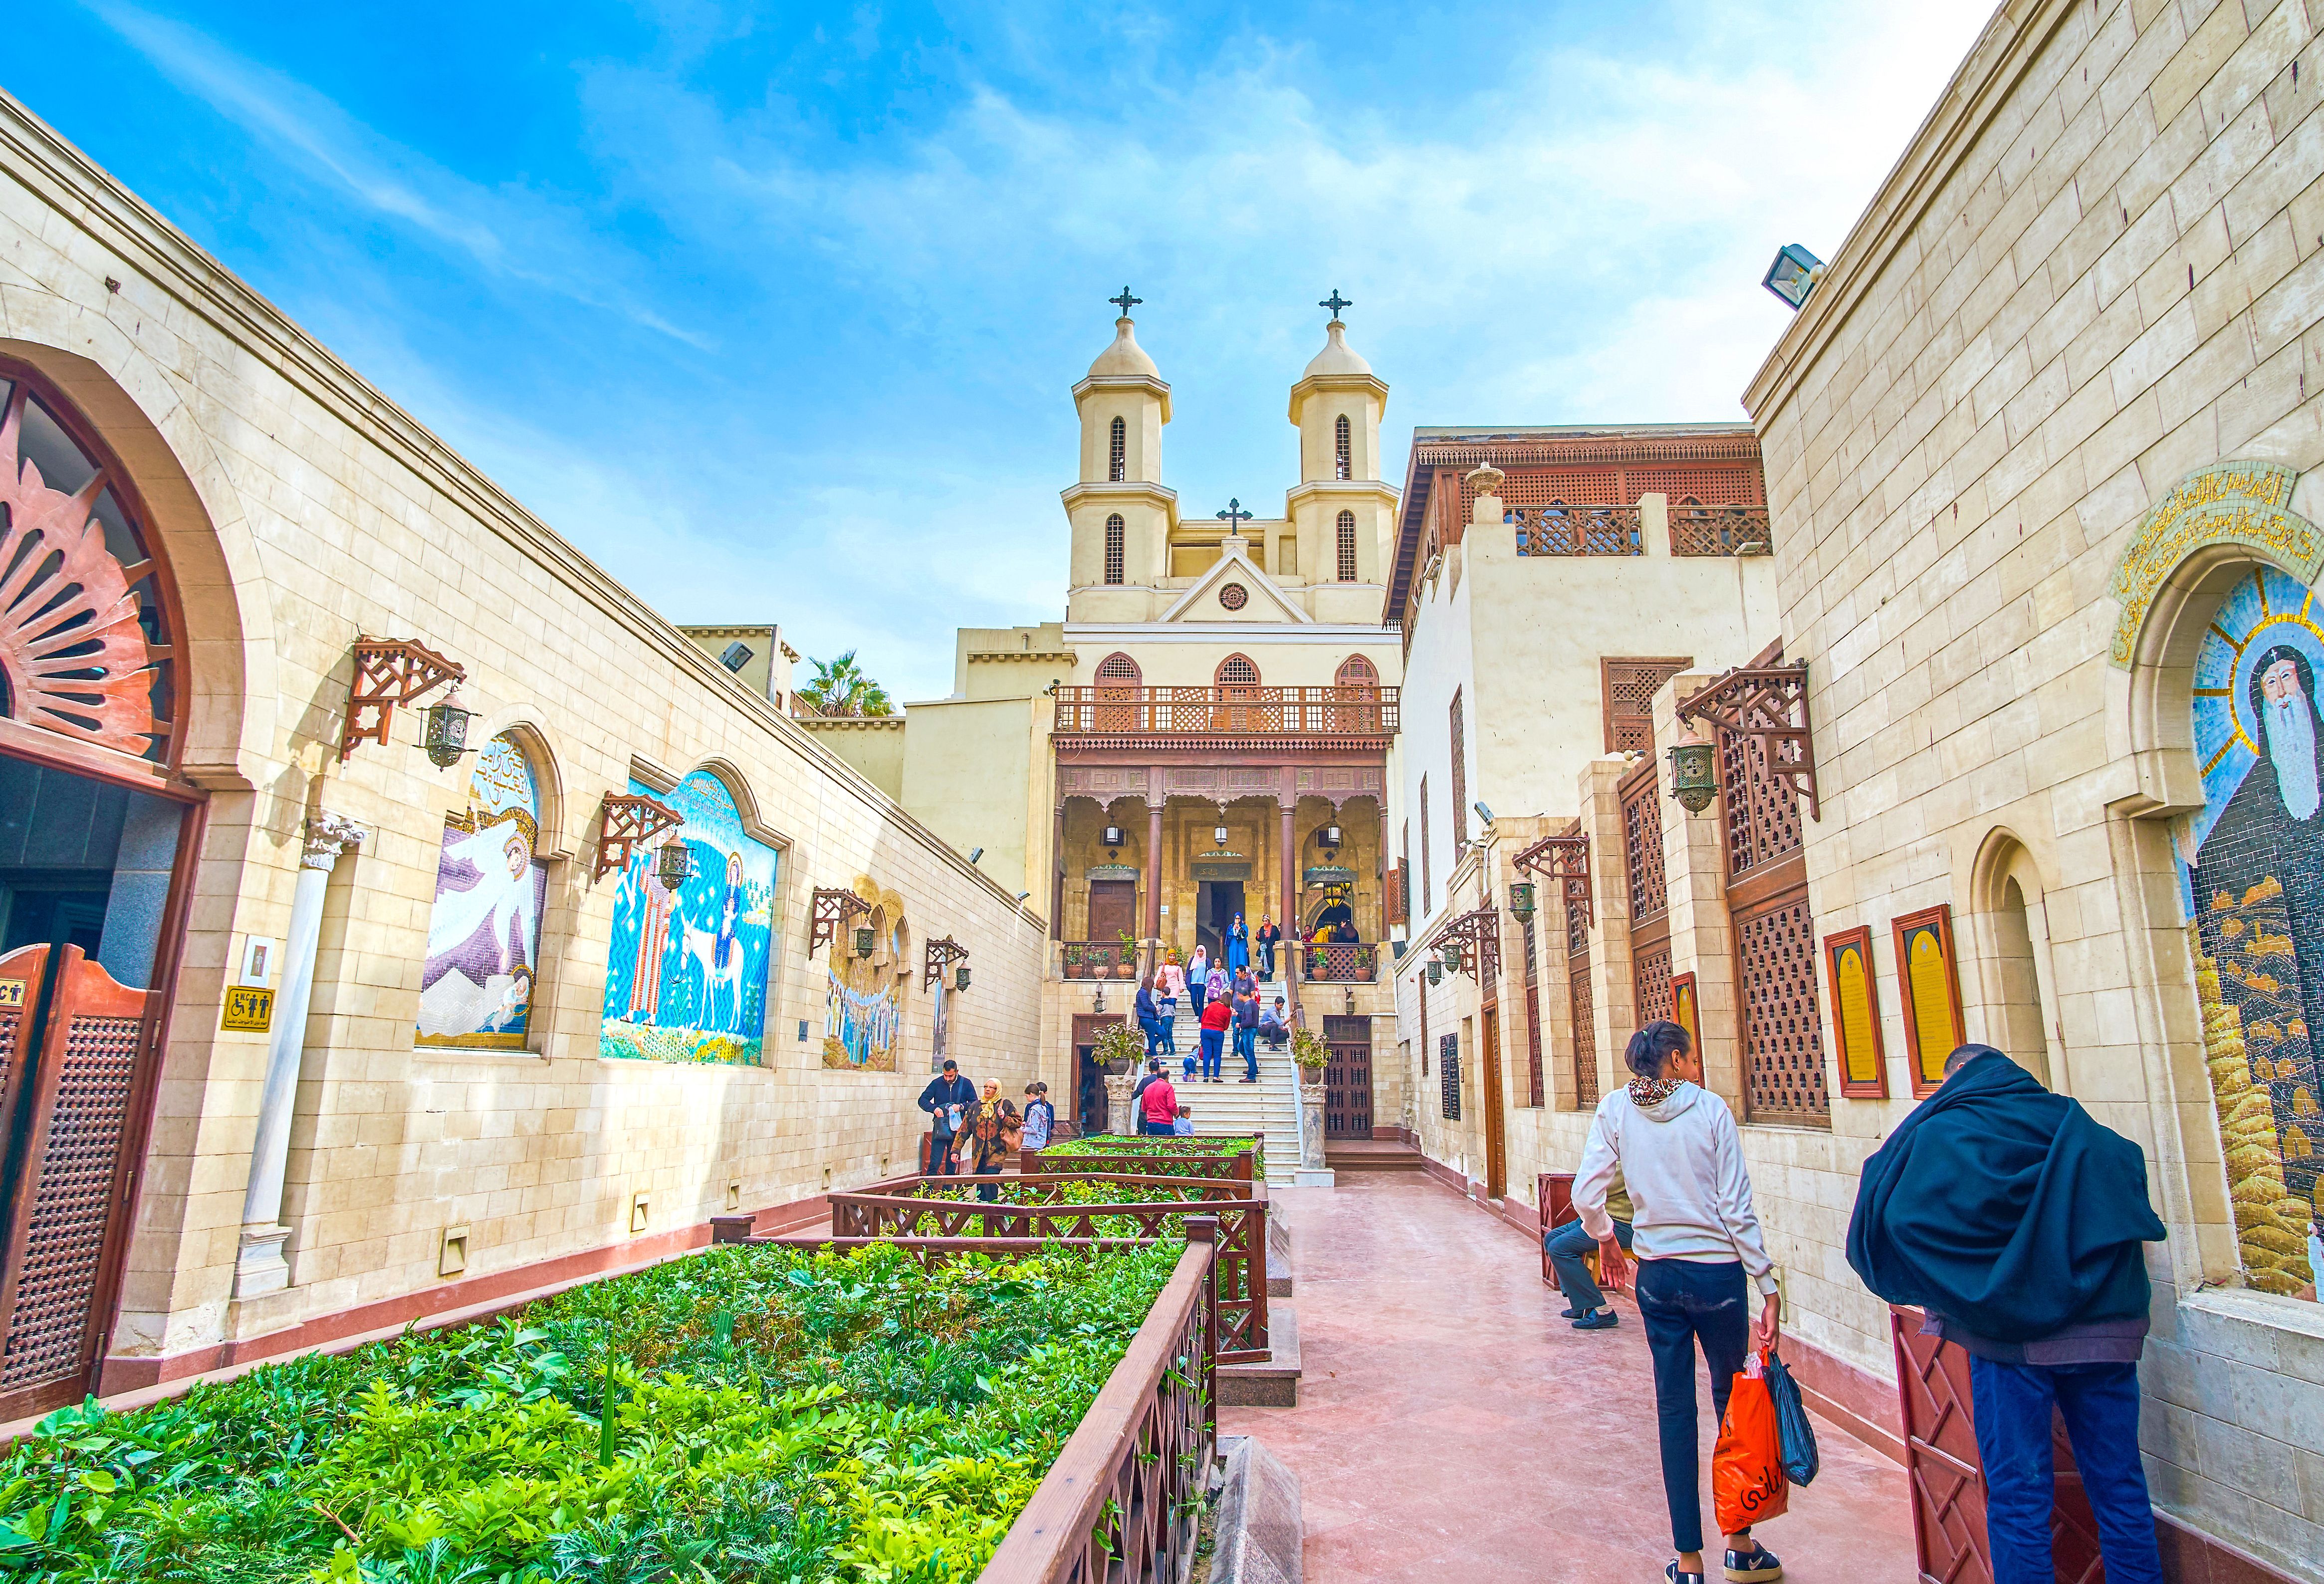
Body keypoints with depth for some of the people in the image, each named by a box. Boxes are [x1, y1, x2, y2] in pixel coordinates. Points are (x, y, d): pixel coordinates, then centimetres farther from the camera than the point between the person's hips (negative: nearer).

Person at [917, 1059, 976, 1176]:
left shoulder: (966, 1084, 0)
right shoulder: (937, 1083, 0)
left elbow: (975, 1103, 1)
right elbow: (923, 1100, 1)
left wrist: (961, 1107, -17)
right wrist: (934, 1108, -18)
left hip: (958, 1127, 1)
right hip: (940, 1127, -1)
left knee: (952, 1163, 9)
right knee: (934, 1163, -8)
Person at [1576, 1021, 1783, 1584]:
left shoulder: (1616, 1109, -3)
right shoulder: (1710, 1109, -8)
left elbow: (1586, 1195, -7)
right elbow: (1737, 1209, -10)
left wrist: (1605, 1239, 12)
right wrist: (1767, 1286, -3)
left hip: (1657, 1276, 2)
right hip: (1717, 1271, -2)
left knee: (1674, 1407, 9)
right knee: (1733, 1400, 15)